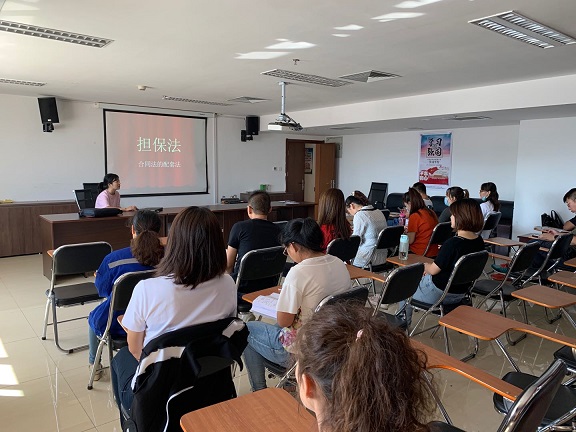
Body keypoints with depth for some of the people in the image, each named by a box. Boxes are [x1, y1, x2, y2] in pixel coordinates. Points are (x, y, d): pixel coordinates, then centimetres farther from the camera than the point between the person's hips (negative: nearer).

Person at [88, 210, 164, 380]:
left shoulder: (114, 259, -21)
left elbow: (102, 289, -2)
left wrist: (98, 276, 19)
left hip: (115, 326, -2)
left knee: (93, 317, 35)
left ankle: (94, 365, 53)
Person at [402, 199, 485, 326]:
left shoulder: (452, 244, -31)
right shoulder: (479, 242, -5)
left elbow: (433, 270, -19)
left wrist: (424, 266, 3)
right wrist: (429, 268, 8)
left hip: (440, 293, -8)